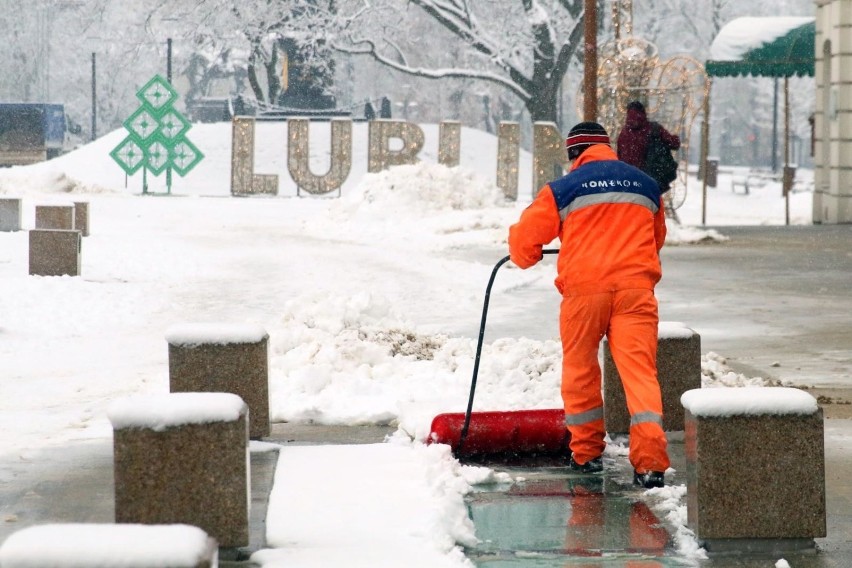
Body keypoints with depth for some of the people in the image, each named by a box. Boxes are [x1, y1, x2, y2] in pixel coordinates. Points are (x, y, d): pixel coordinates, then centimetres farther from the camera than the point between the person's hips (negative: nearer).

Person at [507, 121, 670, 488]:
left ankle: (586, 453, 24)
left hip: (584, 287, -2)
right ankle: (650, 462, -17)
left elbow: (522, 239, 8)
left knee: (580, 370, 16)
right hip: (635, 287, 2)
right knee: (639, 369, -4)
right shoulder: (647, 186, 17)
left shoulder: (563, 189, 5)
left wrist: (527, 257, 31)